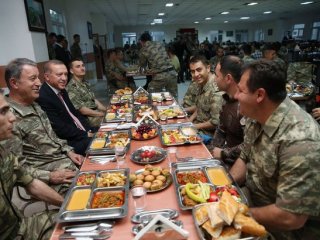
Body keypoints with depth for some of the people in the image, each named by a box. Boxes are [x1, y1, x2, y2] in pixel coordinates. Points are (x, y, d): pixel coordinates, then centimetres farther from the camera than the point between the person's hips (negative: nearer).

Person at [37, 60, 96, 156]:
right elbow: (59, 129, -20)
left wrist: (89, 130, 0)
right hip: (68, 142, -9)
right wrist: (86, 135, -14)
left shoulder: (62, 91, 11)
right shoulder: (42, 97, -18)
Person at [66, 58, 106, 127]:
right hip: (89, 118, -9)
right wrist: (102, 114, -17)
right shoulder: (71, 88, -15)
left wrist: (106, 110, 1)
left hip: (96, 112, 9)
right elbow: (82, 110, -19)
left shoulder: (84, 83, 13)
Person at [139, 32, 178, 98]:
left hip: (160, 76, -4)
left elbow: (142, 64, 15)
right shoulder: (159, 44, 15)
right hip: (172, 73, 5)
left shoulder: (144, 49, 3)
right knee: (174, 97, 14)